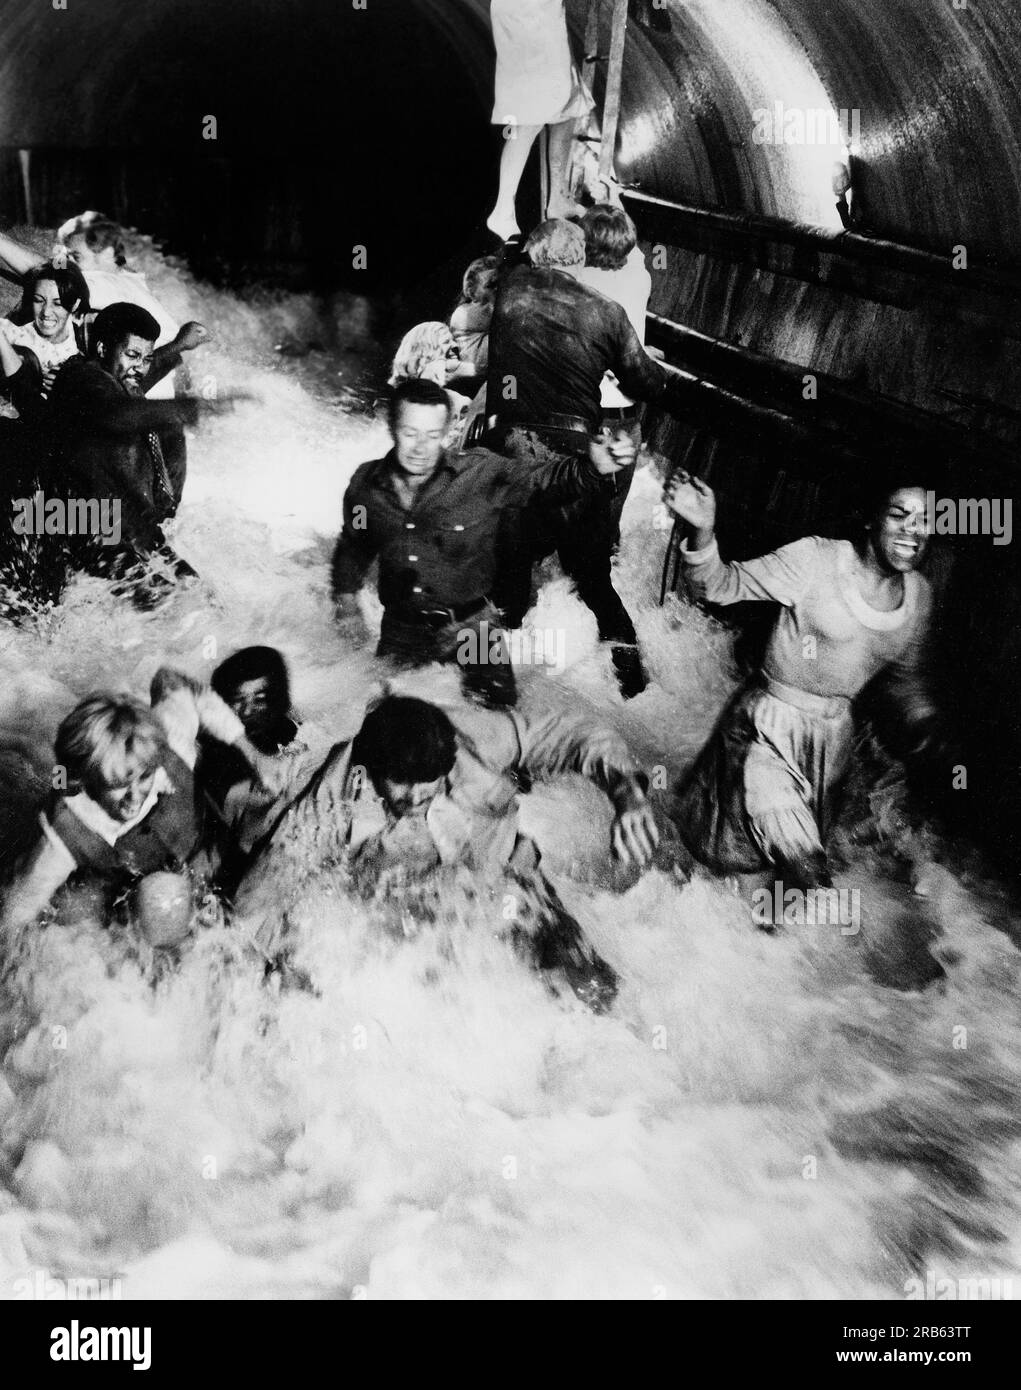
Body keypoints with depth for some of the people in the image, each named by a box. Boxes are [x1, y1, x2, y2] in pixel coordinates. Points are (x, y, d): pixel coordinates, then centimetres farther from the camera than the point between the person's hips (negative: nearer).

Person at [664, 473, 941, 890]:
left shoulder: (920, 593, -1)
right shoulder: (817, 559, -20)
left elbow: (907, 670, 17)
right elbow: (724, 584, -21)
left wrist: (921, 715, 0)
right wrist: (703, 531, -39)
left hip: (833, 731, 6)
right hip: (771, 722, -5)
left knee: (803, 847, 21)